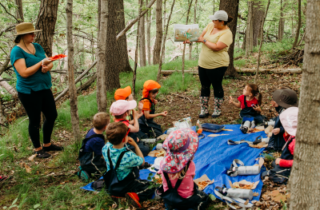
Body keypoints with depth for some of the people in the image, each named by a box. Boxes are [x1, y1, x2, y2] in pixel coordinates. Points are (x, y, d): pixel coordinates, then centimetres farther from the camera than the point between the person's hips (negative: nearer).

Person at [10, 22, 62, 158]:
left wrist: (47, 67, -16)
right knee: (35, 121, 5)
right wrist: (41, 63, -21)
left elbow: (49, 63, 7)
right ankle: (38, 149, 24)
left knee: (52, 116, 15)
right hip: (29, 92, -7)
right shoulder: (17, 51, -15)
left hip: (44, 88, 7)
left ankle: (47, 144, 35)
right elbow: (24, 73, -23)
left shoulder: (37, 46, 7)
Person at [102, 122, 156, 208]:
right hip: (125, 185, -7)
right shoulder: (129, 156, -33)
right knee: (151, 188, 4)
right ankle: (134, 195, -17)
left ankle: (116, 193, 12)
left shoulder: (106, 147, -17)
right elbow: (142, 161, -12)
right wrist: (135, 145, -7)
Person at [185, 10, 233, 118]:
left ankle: (217, 110, 23)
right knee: (204, 86, 12)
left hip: (217, 65, -7)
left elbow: (216, 47, -28)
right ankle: (204, 110, 22)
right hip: (203, 63, 7)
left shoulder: (227, 33, -19)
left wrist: (204, 40, -16)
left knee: (217, 86, 8)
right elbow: (201, 36, 11)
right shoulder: (211, 25, 4)